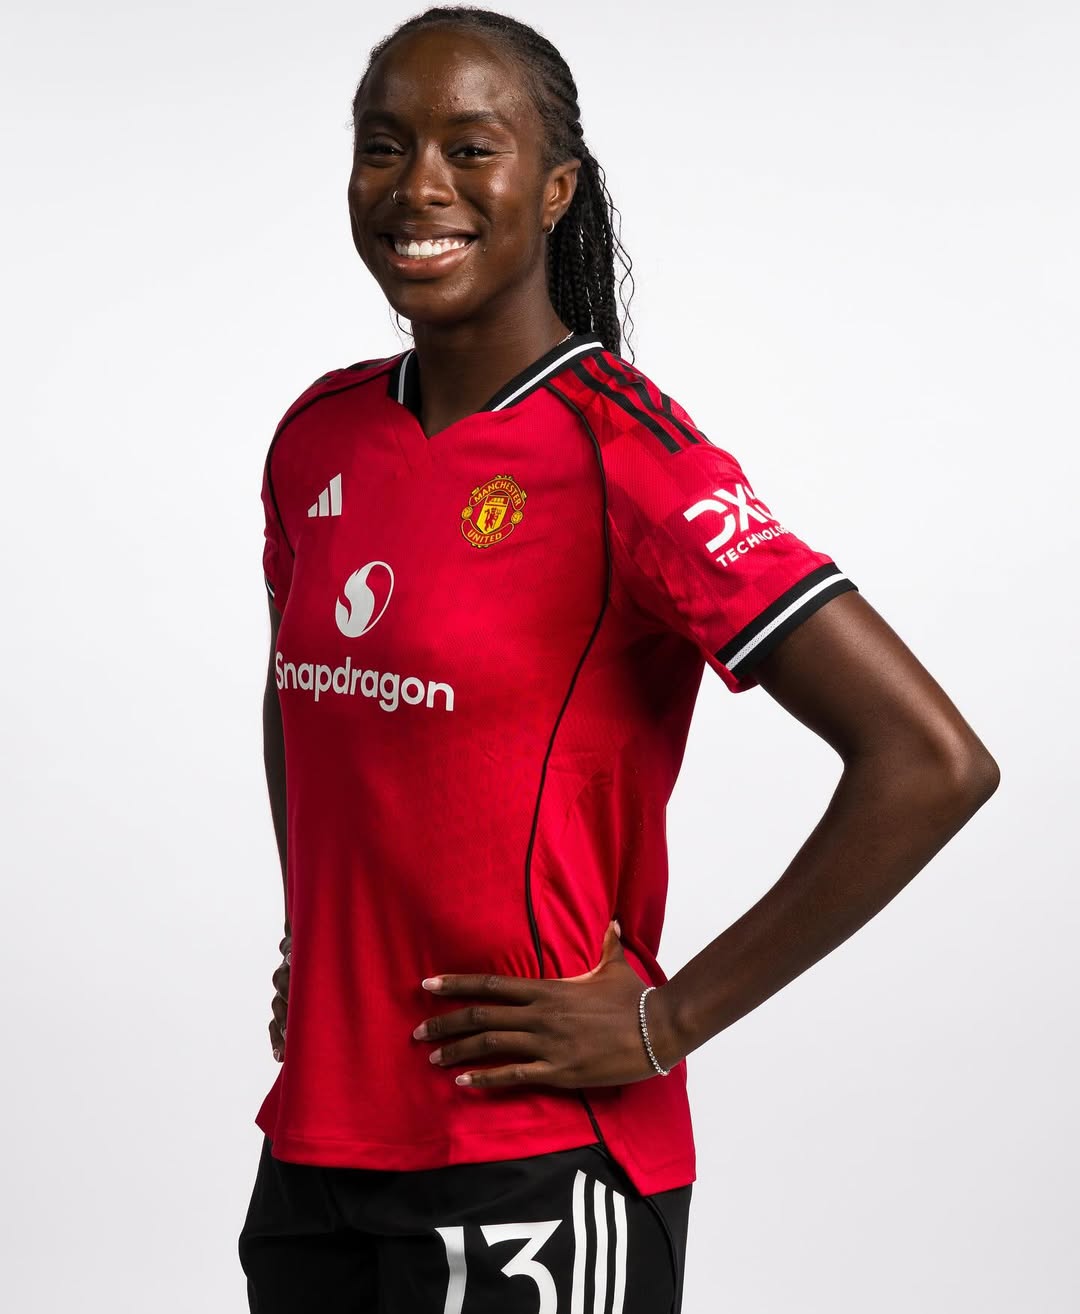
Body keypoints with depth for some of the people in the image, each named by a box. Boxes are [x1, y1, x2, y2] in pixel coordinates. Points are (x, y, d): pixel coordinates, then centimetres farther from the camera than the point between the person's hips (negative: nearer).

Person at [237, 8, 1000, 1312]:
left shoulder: (625, 458, -13)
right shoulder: (322, 436, 7)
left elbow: (932, 763, -20)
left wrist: (666, 1022, -15)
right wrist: (311, 940, 14)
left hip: (530, 1174, -6)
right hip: (315, 1141, 6)